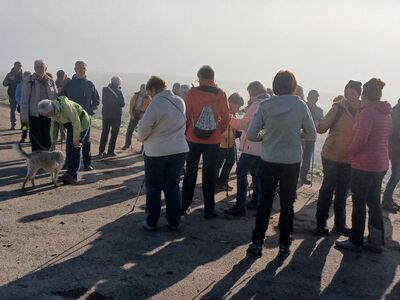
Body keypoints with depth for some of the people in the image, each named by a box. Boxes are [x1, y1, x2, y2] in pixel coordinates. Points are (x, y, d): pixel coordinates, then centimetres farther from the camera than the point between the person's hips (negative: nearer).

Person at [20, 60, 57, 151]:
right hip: (34, 116, -2)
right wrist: (24, 116, -8)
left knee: (47, 140, 8)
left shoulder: (50, 81, 6)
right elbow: (24, 100, -4)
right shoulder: (28, 81, -4)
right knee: (35, 140, 5)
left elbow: (56, 98, 9)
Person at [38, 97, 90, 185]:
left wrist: (76, 139, -24)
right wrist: (53, 143, -2)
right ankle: (69, 172, 15)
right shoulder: (53, 111, -8)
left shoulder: (65, 106, -35)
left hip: (81, 123, -8)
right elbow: (54, 126, 2)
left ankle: (73, 176, -7)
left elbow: (76, 122, -31)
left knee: (75, 149, -11)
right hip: (71, 125, 8)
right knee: (69, 148, 6)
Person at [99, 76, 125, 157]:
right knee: (114, 134, 5)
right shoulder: (118, 92, -15)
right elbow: (122, 104, -11)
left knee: (104, 133, 12)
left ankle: (101, 151, 12)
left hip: (106, 114, 4)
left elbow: (103, 101, 7)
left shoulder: (105, 89, -1)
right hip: (116, 115, -4)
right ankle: (110, 152, 5)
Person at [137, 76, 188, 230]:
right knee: (173, 186, 14)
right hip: (179, 150, 5)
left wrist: (141, 138, 7)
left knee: (153, 188, 9)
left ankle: (152, 222, 17)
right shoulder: (180, 101, 2)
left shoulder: (155, 104, -17)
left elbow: (143, 129, -14)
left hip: (156, 152, -5)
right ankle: (174, 222, 19)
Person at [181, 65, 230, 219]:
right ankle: (209, 210, 11)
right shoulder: (220, 94, -4)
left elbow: (187, 114, -4)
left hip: (193, 138, 0)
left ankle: (184, 206, 18)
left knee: (190, 172, 13)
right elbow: (226, 116, -2)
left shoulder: (193, 92, -7)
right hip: (213, 140, 0)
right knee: (209, 174, 7)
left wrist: (187, 130, 10)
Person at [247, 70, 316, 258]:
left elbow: (251, 135, -9)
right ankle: (284, 245, 19)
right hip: (292, 162, 0)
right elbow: (312, 135, -2)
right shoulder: (300, 106, -9)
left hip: (268, 161, 0)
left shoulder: (265, 106, -10)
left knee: (264, 203, 13)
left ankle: (257, 243, 18)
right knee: (287, 204, 13)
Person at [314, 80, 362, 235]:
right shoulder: (339, 107, -10)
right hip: (332, 155, -4)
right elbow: (321, 128, -13)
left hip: (350, 158, 4)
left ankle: (340, 224, 24)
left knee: (342, 192, 13)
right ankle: (320, 223, 12)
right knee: (328, 188, 2)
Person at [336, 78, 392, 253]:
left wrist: (350, 151, -5)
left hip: (364, 165, -8)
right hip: (381, 164, 8)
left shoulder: (367, 111, -16)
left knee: (359, 203, 3)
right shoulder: (386, 113, 10)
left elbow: (360, 139, -23)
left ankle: (355, 241, 13)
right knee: (374, 202, 15)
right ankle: (376, 241, 22)